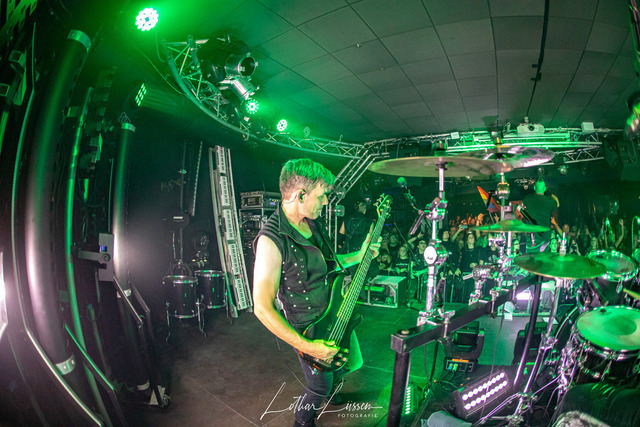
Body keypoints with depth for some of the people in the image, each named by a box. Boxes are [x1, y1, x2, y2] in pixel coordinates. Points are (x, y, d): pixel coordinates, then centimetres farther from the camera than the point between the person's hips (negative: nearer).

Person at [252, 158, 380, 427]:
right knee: (320, 387, 14)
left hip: (337, 315, 8)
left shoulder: (313, 223, -3)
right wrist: (306, 347, -26)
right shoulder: (272, 239, -30)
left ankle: (329, 395, 60)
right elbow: (263, 308, -27)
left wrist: (359, 256, 3)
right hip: (309, 330, -7)